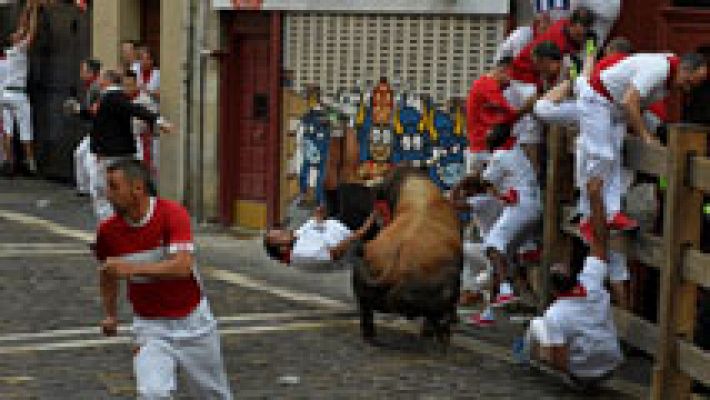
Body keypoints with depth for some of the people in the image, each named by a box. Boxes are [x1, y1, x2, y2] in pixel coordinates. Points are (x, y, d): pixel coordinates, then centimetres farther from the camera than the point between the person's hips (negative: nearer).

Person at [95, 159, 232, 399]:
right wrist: (110, 314, 14)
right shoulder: (108, 231, -9)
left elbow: (182, 267, -34)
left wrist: (133, 268, -42)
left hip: (192, 322, -1)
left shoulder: (172, 214, -20)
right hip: (150, 326, 1)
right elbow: (108, 272, 13)